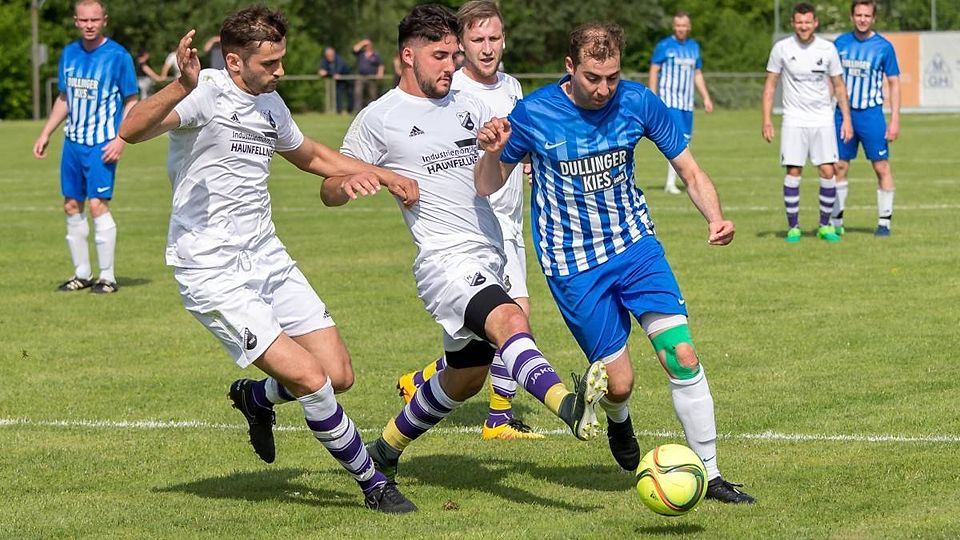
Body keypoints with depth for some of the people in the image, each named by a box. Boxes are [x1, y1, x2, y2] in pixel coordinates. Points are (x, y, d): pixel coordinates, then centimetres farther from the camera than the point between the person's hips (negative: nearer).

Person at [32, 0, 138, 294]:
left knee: (98, 204, -12)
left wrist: (121, 139, -16)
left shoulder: (118, 56, -8)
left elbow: (132, 102, -5)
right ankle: (82, 274, 19)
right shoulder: (69, 54, 9)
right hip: (73, 141, 6)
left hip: (102, 144, -6)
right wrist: (45, 134, 15)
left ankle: (108, 277, -3)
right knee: (72, 205, 8)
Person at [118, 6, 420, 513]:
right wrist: (182, 87, -51)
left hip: (267, 258, 8)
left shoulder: (269, 103, 10)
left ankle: (254, 397, 31)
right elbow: (131, 131, -34)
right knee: (310, 379, -15)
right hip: (213, 275, -8)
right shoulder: (206, 94, -15)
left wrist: (384, 175, 23)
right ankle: (373, 483, 3)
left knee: (339, 375, 2)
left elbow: (312, 156, 31)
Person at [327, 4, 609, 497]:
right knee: (509, 322, -34)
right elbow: (330, 192, 3)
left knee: (465, 377, 17)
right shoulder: (379, 118, -1)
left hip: (489, 260, 8)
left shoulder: (466, 105, 15)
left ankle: (385, 450, 36)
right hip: (446, 263, -8)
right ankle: (568, 405, -58)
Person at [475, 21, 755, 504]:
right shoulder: (532, 114, -14)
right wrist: (491, 154, -26)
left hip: (636, 245, 2)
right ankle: (618, 420, 37)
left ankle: (710, 476, 1)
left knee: (682, 356, -12)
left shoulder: (637, 102, -9)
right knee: (619, 382, -3)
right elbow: (488, 187, -3)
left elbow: (689, 170, 0)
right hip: (574, 264, -2)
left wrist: (715, 217, -19)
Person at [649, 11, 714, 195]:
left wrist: (706, 98, 14)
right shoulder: (664, 46, -3)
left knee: (685, 140, 3)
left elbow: (697, 75, 20)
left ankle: (672, 181, 10)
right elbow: (654, 71, -1)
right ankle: (671, 182, -17)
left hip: (687, 102, 6)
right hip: (669, 99, -6)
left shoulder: (694, 46, 13)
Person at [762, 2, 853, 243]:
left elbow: (839, 86, 8)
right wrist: (766, 119, -3)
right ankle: (793, 227, 5)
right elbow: (770, 84, 3)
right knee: (793, 172, -5)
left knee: (828, 171, -5)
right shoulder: (782, 48, -3)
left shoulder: (827, 49, 0)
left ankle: (825, 226, 9)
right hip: (794, 121, -1)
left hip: (823, 120, 1)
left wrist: (846, 119, 3)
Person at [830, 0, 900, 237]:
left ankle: (884, 221, 5)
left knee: (882, 167, -3)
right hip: (843, 113, 3)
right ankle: (835, 221, 13)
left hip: (871, 114, -3)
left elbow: (894, 84, 0)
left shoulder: (884, 46, -3)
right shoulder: (840, 44, 5)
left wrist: (895, 120, -6)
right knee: (839, 166, 5)